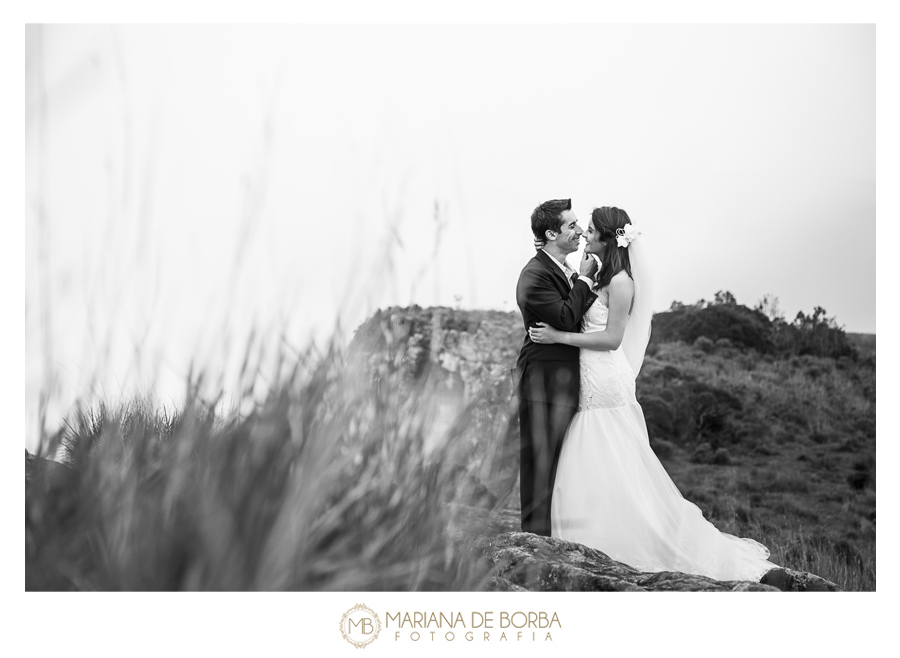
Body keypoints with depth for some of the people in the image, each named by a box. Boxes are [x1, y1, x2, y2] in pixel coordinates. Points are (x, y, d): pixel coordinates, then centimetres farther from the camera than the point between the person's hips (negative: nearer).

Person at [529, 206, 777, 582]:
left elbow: (612, 338, -16)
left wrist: (558, 336, -18)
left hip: (607, 382, -9)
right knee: (591, 470, 12)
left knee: (613, 471, -2)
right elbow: (580, 319, 16)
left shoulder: (620, 282, -14)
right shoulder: (600, 277, 13)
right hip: (592, 382, 9)